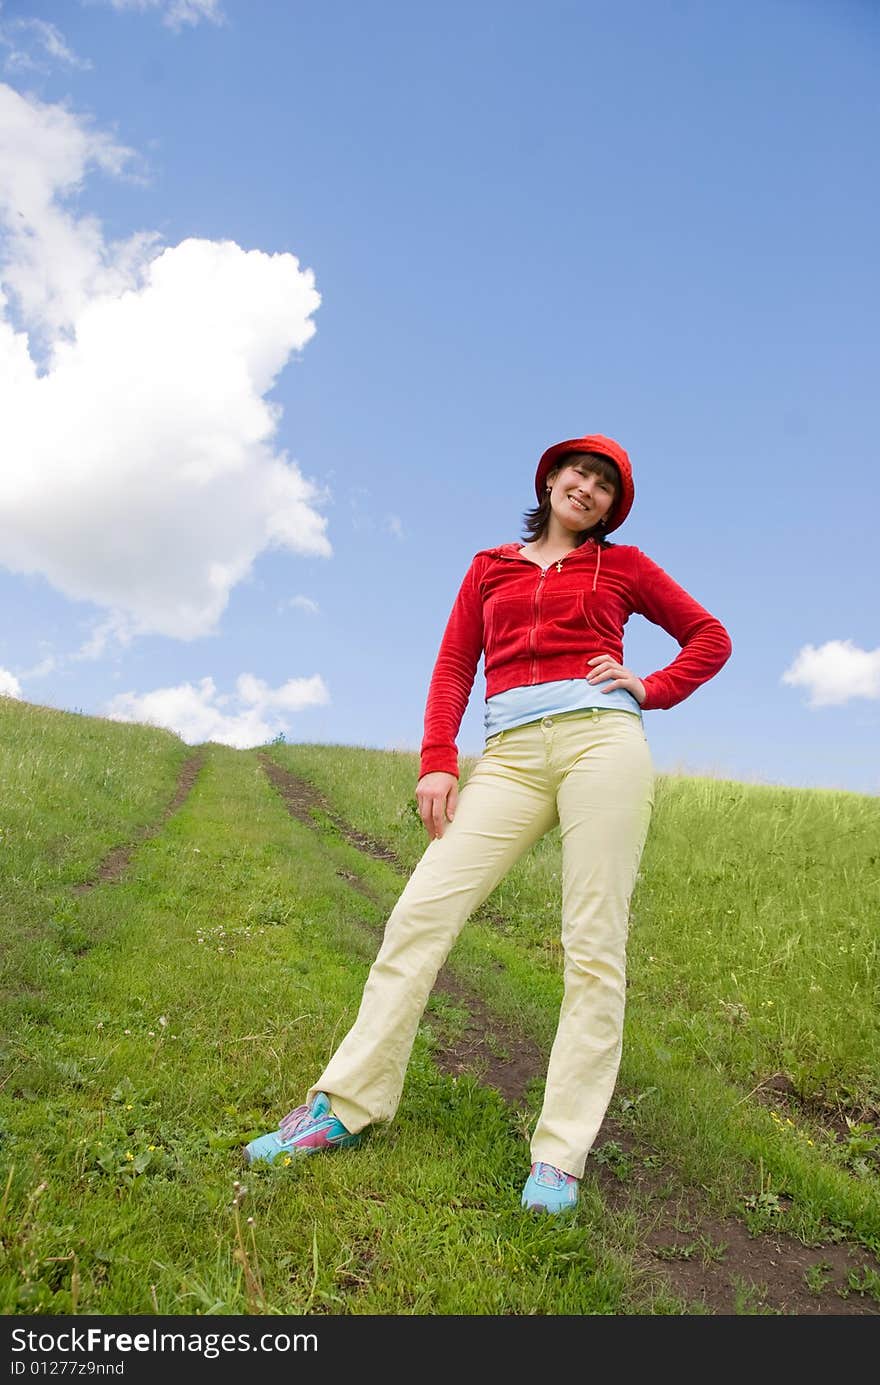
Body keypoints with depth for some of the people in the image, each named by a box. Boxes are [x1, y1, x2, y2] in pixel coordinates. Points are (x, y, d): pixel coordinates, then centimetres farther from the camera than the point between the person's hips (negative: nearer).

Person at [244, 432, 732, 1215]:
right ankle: (344, 1107, 3)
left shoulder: (622, 565, 18)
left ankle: (560, 1155, 2)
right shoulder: (491, 567, 22)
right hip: (512, 754, 2)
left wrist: (651, 691, 6)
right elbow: (454, 666, 14)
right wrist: (437, 762, 1)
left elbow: (711, 637, 22)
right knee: (421, 911, -9)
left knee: (594, 945, -7)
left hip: (602, 738, -1)